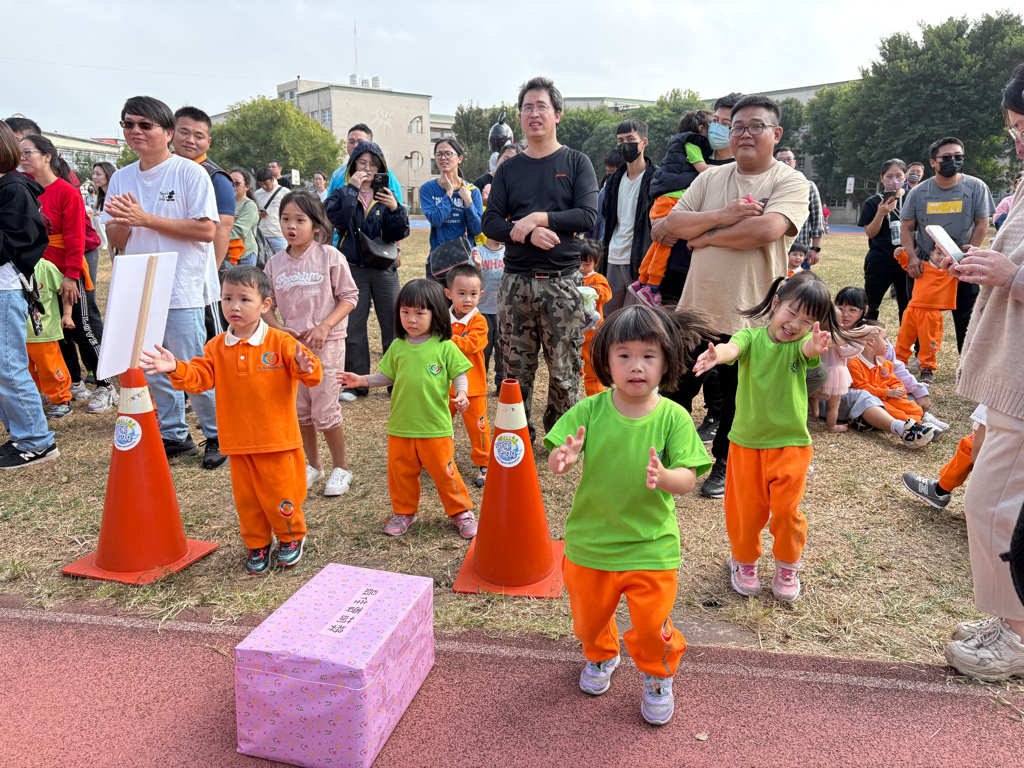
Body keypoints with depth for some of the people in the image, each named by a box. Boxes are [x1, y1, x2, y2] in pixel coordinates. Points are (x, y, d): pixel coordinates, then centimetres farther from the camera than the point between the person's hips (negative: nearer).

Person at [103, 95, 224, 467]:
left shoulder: (190, 173, -6)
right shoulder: (121, 178, 12)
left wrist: (146, 219, -17)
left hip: (182, 291, -6)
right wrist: (121, 222, -11)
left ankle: (218, 436, 15)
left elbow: (206, 230, -16)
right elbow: (116, 241, 13)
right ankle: (173, 436, 26)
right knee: (153, 371, 12)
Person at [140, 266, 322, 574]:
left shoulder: (280, 343, -9)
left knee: (281, 494, 5)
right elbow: (199, 378, -2)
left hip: (278, 440, -4)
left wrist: (304, 366, -36)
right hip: (238, 443, 4)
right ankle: (258, 545, 33)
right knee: (246, 499, 13)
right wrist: (175, 369, -20)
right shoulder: (216, 347, 4)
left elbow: (311, 375, -14)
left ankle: (291, 538, 31)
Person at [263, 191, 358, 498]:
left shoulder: (329, 256, -8)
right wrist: (279, 328, -8)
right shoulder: (275, 262, 4)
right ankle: (313, 465, 31)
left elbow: (349, 297, -7)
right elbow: (265, 303, 11)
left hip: (326, 343, -4)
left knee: (325, 409, -3)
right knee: (299, 409, 12)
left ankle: (340, 468, 17)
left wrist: (323, 327, -16)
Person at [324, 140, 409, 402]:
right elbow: (337, 220, -17)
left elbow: (398, 234, 1)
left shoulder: (386, 196, 9)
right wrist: (353, 189, -16)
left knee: (393, 324, 0)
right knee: (353, 326, 2)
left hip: (384, 269, 1)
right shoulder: (342, 194, 4)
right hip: (353, 269, -1)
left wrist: (395, 209, -15)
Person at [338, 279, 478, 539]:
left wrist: (461, 394, -22)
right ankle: (405, 511, 36)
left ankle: (460, 511, 25)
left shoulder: (445, 347, -7)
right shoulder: (397, 346, 4)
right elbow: (387, 376, 12)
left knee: (443, 471, 5)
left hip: (435, 426, -4)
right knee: (401, 472, 14)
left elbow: (460, 374, -3)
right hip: (400, 426, 4)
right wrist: (362, 380, 0)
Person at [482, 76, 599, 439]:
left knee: (564, 369, 2)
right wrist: (526, 233, -14)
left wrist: (538, 218, -13)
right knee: (516, 369, 6)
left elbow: (588, 216, -7)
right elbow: (490, 223, 4)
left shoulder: (576, 163, 6)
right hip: (516, 282, 2)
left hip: (562, 282, -2)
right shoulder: (508, 169, 13)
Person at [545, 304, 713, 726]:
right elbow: (556, 461, -14)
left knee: (652, 626, 7)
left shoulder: (673, 417, -12)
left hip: (651, 546, -1)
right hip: (590, 542, 2)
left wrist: (664, 477, -39)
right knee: (589, 617, 20)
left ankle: (658, 676, 41)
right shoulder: (589, 410, -11)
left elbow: (688, 479, -17)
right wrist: (563, 459, -38)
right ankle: (600, 656, 55)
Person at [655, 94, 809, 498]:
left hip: (750, 315, -3)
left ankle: (725, 465, 31)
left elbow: (767, 229, -23)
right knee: (677, 387, 12)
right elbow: (672, 223, -1)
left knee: (738, 399, 11)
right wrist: (722, 215, -15)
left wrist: (706, 236, -12)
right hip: (697, 306, 4)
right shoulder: (710, 178, 9)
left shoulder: (790, 182, -4)